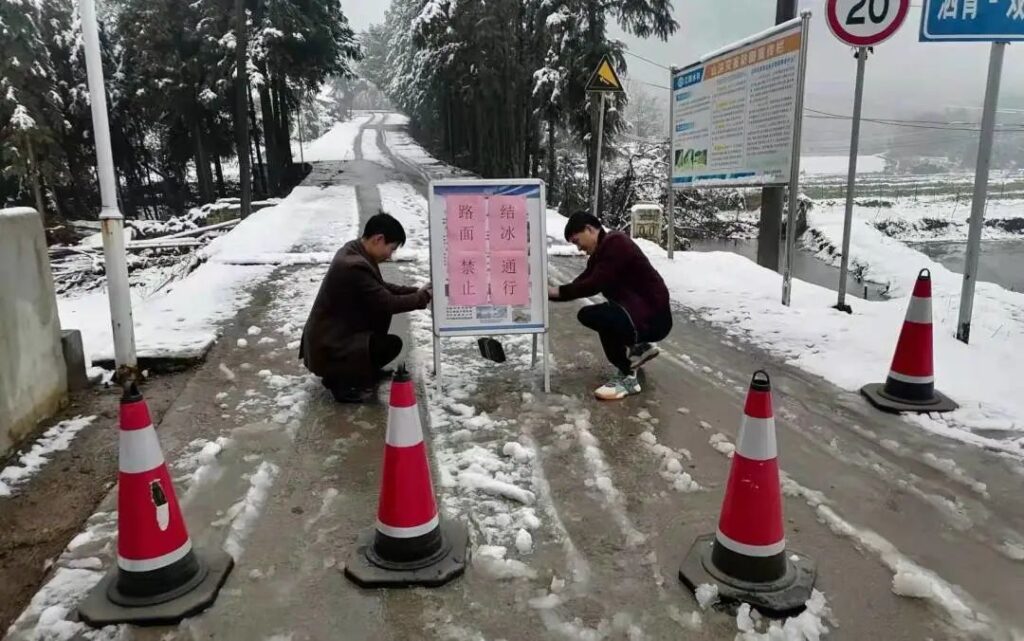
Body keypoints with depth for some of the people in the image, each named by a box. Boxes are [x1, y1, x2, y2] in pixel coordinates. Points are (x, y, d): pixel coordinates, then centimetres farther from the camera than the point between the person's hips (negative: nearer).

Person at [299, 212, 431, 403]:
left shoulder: (354, 251, 2)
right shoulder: (354, 266, -29)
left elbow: (381, 288, 14)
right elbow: (388, 303, -23)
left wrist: (415, 291, 4)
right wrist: (423, 298, -10)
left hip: (333, 333, 10)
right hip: (327, 348, -10)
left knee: (381, 313, 11)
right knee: (392, 344, -16)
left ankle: (362, 368, 18)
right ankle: (341, 381, -2)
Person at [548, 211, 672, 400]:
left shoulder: (615, 244, -17)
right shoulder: (600, 252, 13)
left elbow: (595, 284, -26)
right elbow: (581, 282, 9)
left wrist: (557, 291, -21)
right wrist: (551, 293, -3)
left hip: (653, 318, -10)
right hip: (638, 313, 10)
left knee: (595, 315, -29)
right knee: (586, 315, 16)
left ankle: (627, 378, -15)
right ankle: (639, 348, 21)